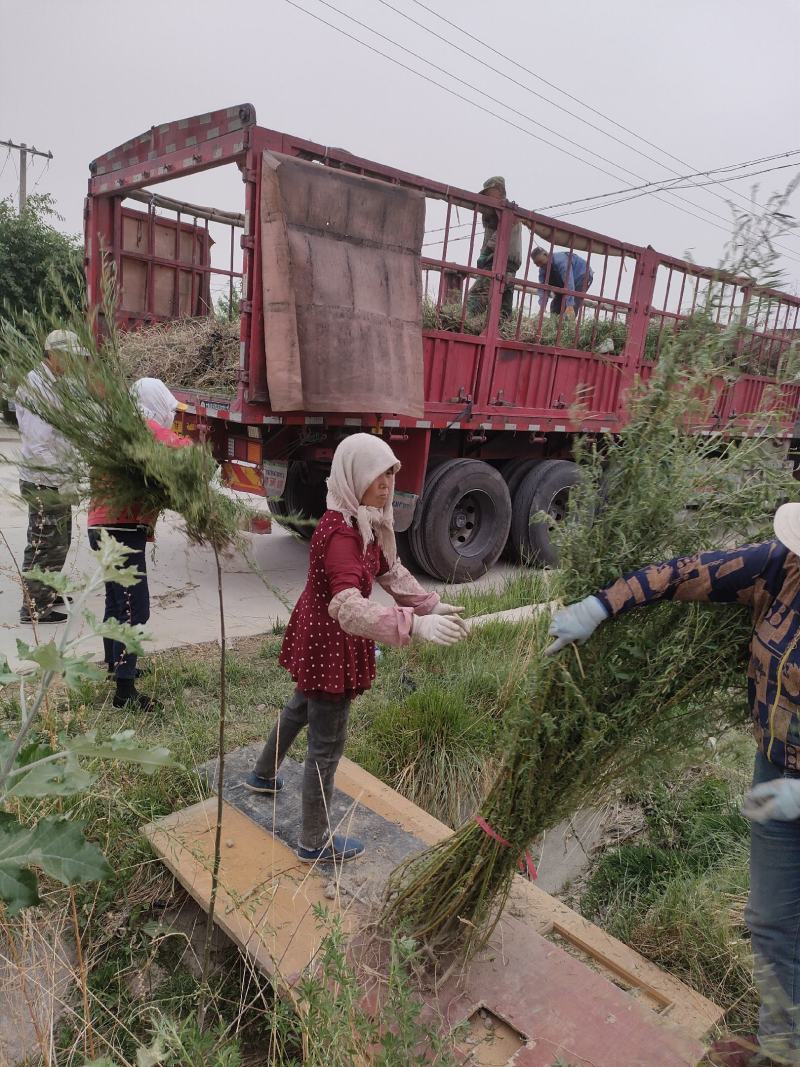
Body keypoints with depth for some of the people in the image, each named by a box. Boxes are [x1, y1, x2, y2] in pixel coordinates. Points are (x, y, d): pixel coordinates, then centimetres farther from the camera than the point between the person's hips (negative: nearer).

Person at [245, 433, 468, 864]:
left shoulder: (367, 522, 0)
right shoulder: (340, 533, -32)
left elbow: (390, 571, 9)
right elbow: (349, 608, -45)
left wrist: (431, 605, 1)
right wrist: (416, 625, -54)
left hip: (322, 637, 10)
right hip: (327, 642, -10)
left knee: (302, 706, 31)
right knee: (327, 744, 5)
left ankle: (263, 775, 57)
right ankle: (315, 842, 25)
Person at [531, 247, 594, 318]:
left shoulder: (560, 260, -36)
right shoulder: (542, 269, -11)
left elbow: (569, 283, -44)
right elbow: (543, 288, -16)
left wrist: (570, 305, -52)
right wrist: (542, 307, -32)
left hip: (582, 275, -8)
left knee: (572, 306, -24)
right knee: (555, 304, -1)